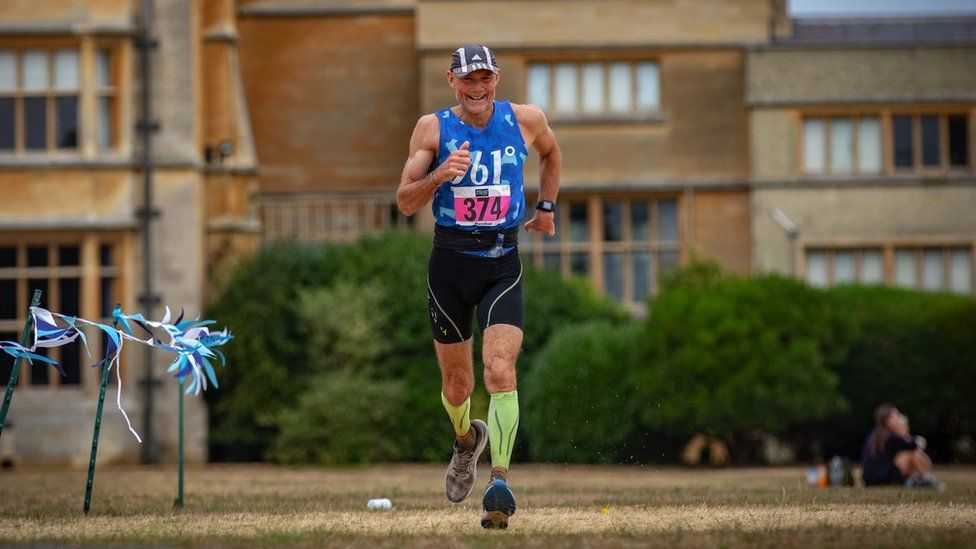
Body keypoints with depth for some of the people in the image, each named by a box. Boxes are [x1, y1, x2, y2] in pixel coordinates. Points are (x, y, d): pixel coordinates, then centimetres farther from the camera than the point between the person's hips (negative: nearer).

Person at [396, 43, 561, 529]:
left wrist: (546, 205, 19)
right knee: (457, 385, 11)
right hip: (450, 262, 1)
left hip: (503, 265, -1)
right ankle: (467, 439, 45)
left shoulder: (526, 120, 3)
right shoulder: (433, 128, -2)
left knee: (500, 371, -20)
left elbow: (550, 153, 27)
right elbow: (405, 203, -5)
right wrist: (440, 174, -22)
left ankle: (499, 482, -27)